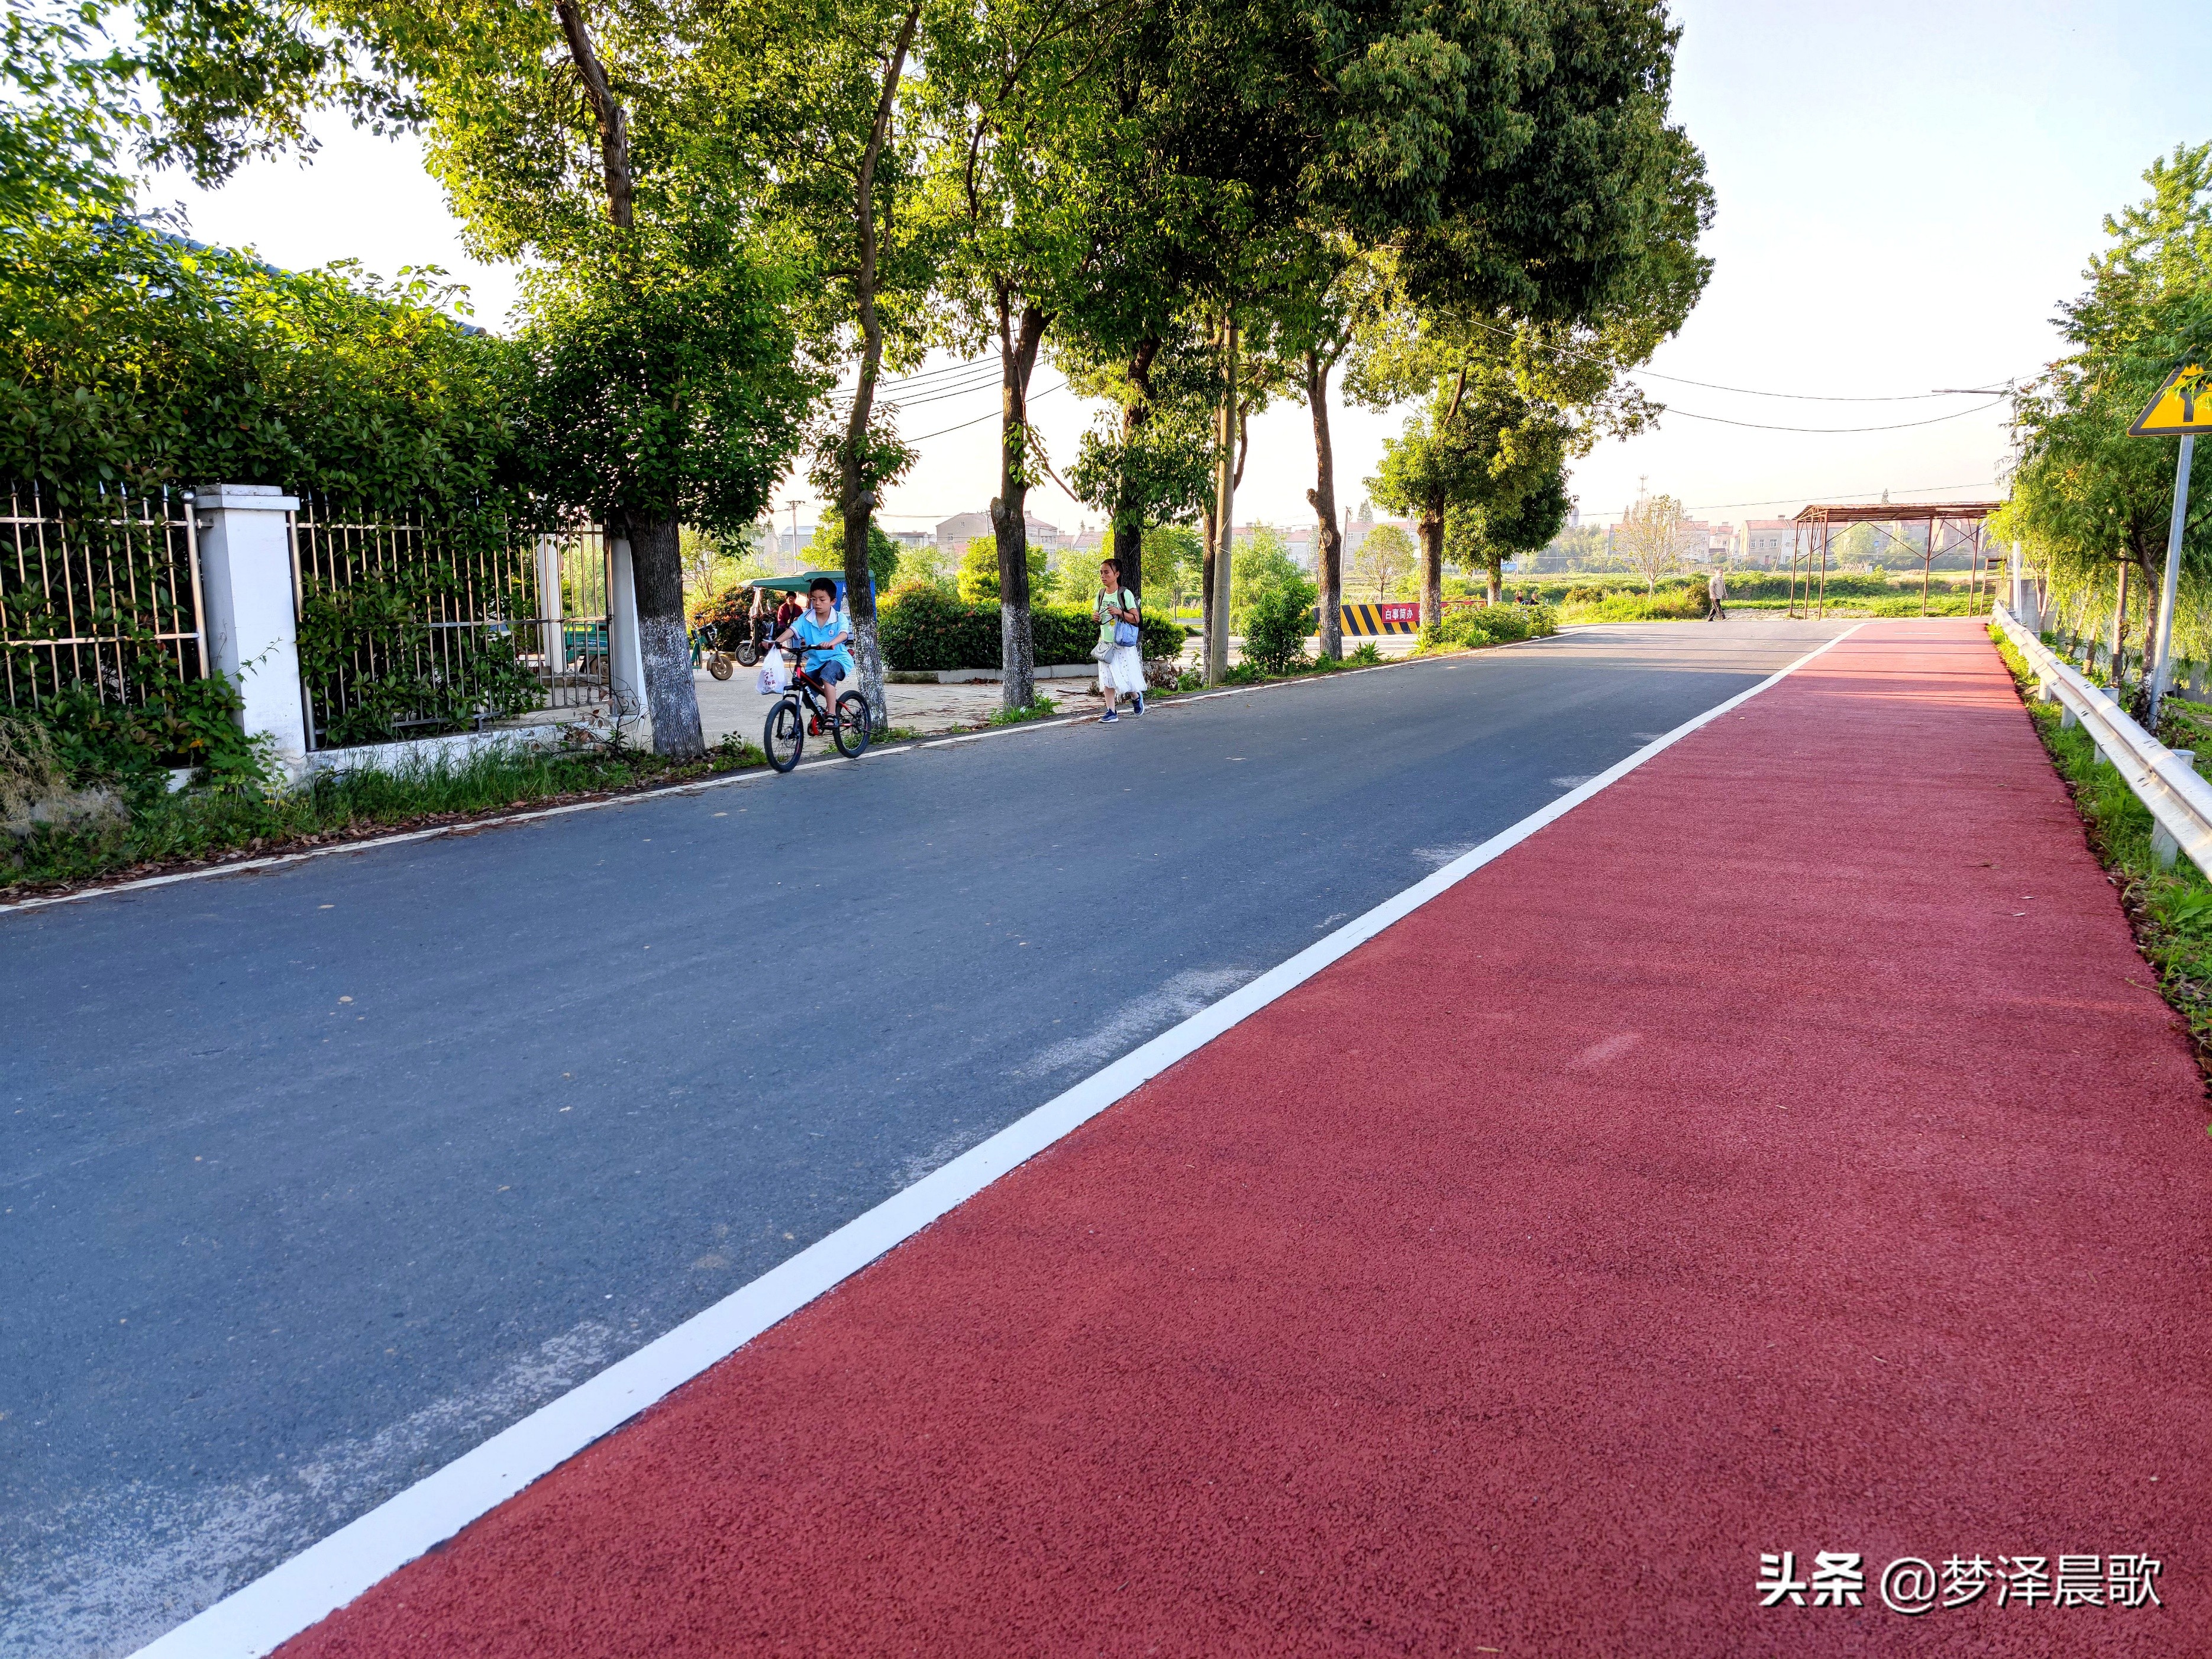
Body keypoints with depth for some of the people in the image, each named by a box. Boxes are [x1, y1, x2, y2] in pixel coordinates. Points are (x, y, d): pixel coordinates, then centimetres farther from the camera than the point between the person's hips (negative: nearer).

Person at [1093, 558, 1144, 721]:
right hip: (1105, 642, 5)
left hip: (1124, 643, -5)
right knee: (1107, 677, 0)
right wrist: (1095, 616, -5)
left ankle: (1136, 697, 29)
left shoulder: (1125, 594, -9)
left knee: (1128, 675, -3)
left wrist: (1120, 612, -24)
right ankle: (1111, 712, 6)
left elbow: (1136, 619, -9)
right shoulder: (1100, 594, 7)